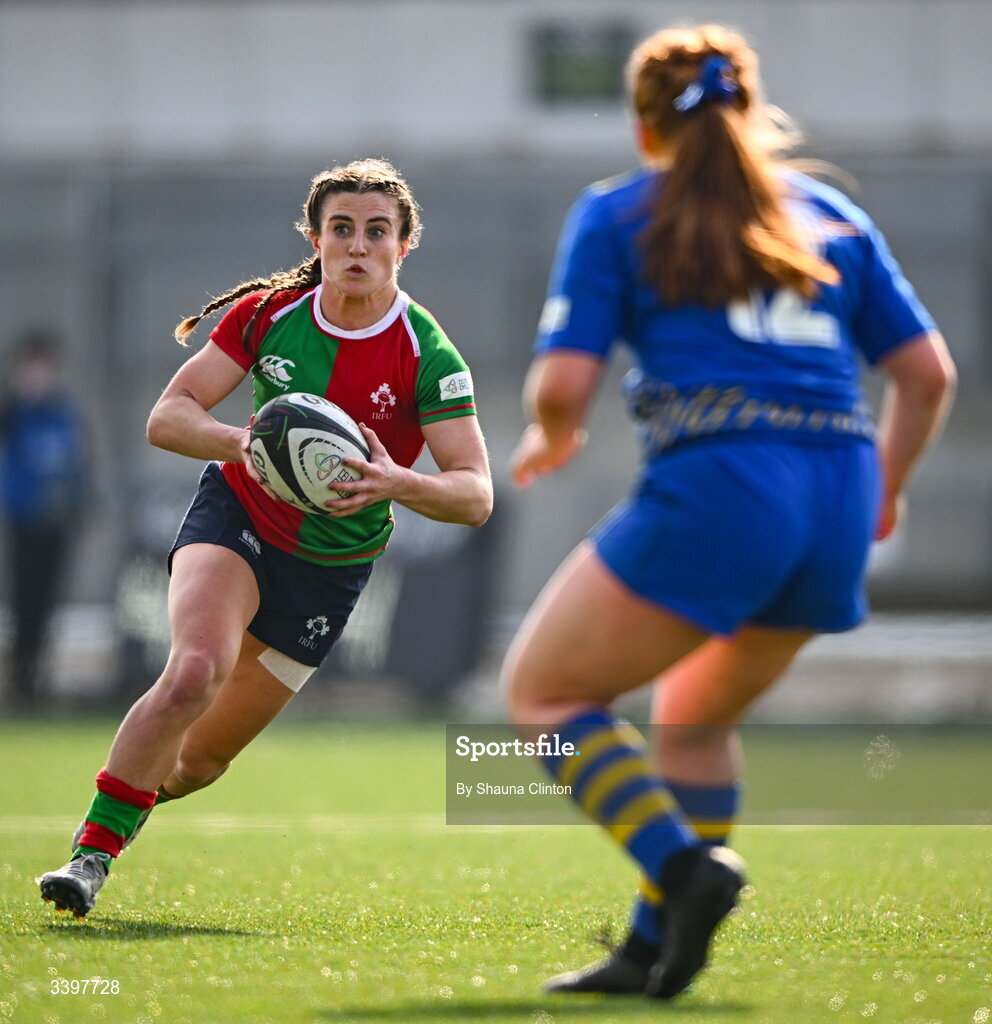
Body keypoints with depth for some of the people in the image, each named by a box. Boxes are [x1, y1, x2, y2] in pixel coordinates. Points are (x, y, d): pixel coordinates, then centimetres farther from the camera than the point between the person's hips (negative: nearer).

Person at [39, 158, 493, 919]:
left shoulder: (428, 355, -18)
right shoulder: (268, 312, -11)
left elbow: (475, 495, -22)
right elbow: (168, 416, -10)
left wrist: (396, 482, -43)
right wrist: (240, 442, -32)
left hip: (330, 567, 1)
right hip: (236, 514, -1)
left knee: (202, 758, 5)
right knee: (195, 671, -31)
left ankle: (138, 794, 39)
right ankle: (90, 854, -23)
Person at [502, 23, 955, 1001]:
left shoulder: (615, 214, 8)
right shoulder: (832, 215, 21)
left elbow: (562, 383, -1)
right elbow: (928, 373, 18)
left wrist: (550, 438, 20)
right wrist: (881, 490, 32)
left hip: (713, 488, -6)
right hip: (836, 499, 6)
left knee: (541, 690, 10)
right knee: (696, 715, 26)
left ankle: (683, 866, -11)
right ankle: (657, 946, 18)